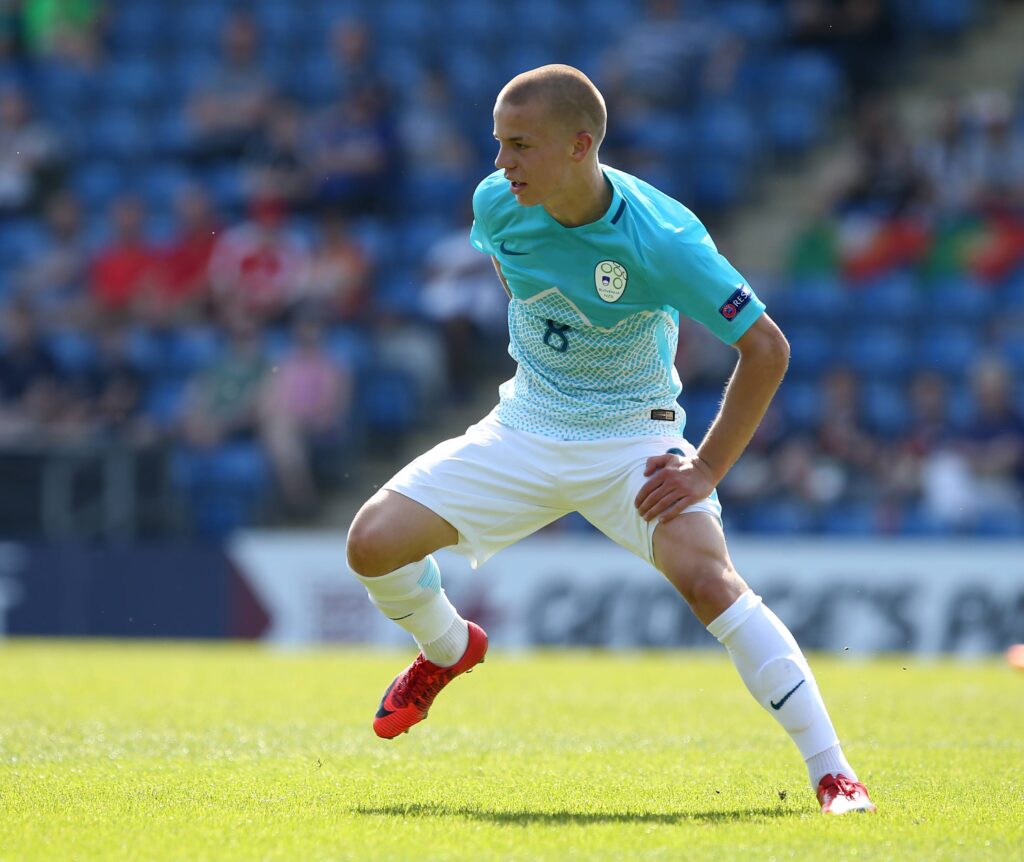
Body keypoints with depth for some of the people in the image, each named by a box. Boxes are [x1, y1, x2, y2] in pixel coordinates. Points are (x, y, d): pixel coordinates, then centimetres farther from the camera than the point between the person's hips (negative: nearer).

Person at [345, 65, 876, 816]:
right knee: (373, 542, -9)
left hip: (632, 440, -5)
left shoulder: (662, 238, -26)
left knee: (706, 578, -29)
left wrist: (706, 471, -19)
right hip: (523, 430, 5)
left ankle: (833, 774, -25)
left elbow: (766, 349, -18)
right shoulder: (498, 203, -11)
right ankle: (450, 649, 26)